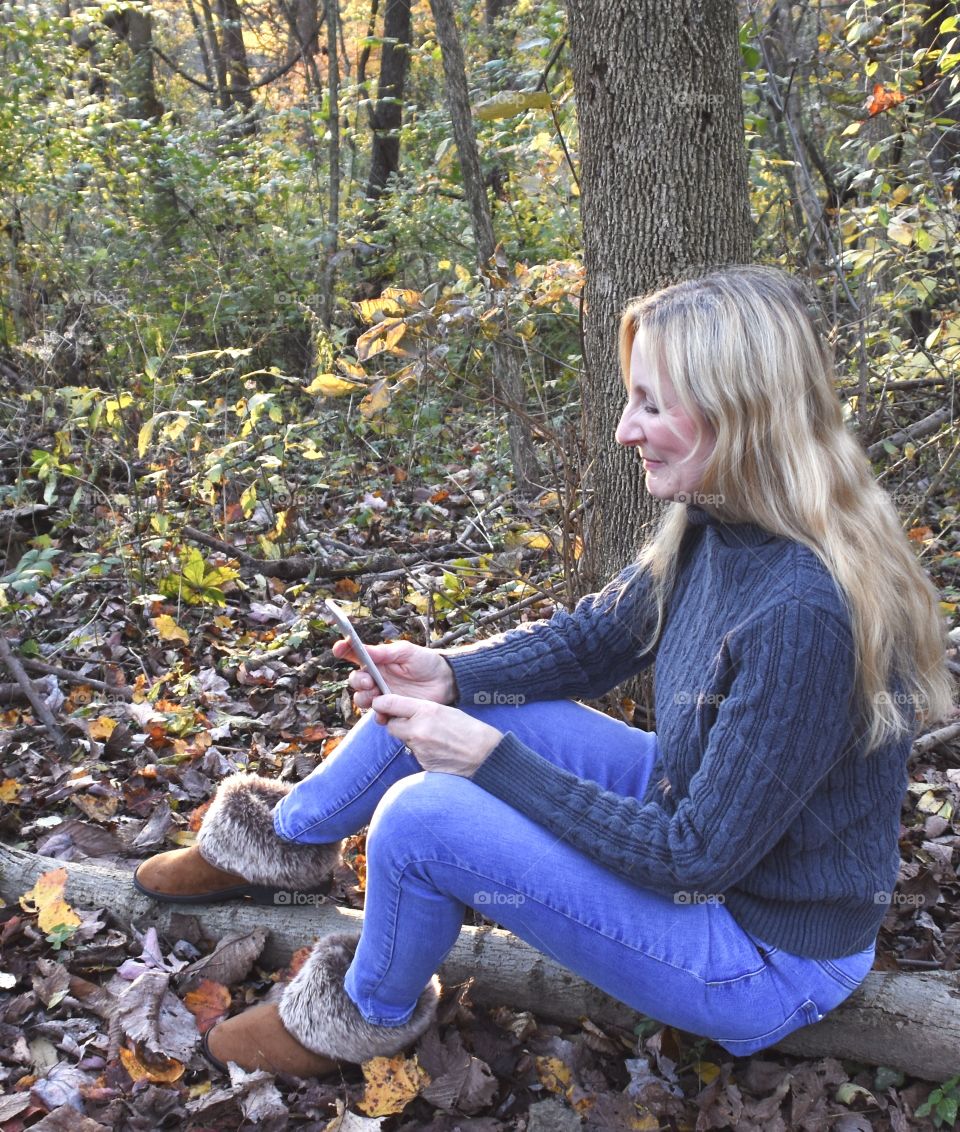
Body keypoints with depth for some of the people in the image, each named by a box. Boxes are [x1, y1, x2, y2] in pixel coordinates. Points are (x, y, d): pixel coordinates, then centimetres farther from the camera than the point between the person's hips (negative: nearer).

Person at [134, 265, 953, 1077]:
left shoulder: (803, 613, -34)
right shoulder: (714, 526, -8)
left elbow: (698, 856, -28)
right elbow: (595, 637, 6)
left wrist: (494, 762, -25)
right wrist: (450, 675, -10)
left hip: (767, 955, -8)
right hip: (695, 813, 8)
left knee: (421, 815, -19)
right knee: (442, 703, 5)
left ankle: (369, 1016, 12)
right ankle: (285, 839, 27)